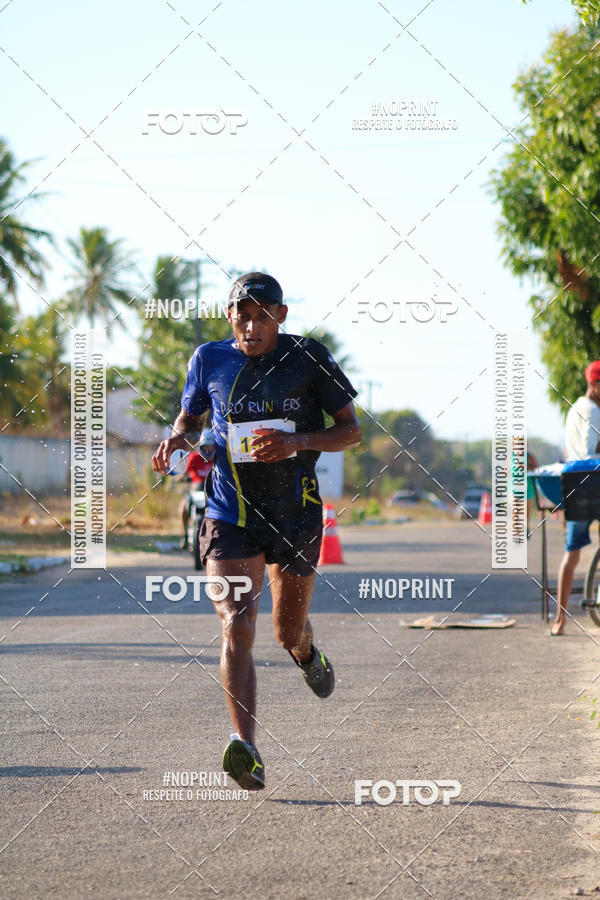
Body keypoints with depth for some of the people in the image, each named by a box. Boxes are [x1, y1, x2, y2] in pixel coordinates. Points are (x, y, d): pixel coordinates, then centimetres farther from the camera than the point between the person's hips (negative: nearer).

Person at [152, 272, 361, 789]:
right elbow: (189, 418, 17)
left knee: (289, 631, 15)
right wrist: (177, 441, -8)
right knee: (237, 627, -18)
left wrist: (297, 442, -18)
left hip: (296, 514, 0)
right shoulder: (210, 360, 1)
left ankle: (306, 652, 54)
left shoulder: (308, 357, -4)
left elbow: (351, 430, 0)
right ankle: (245, 748, -26)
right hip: (230, 514, 0)